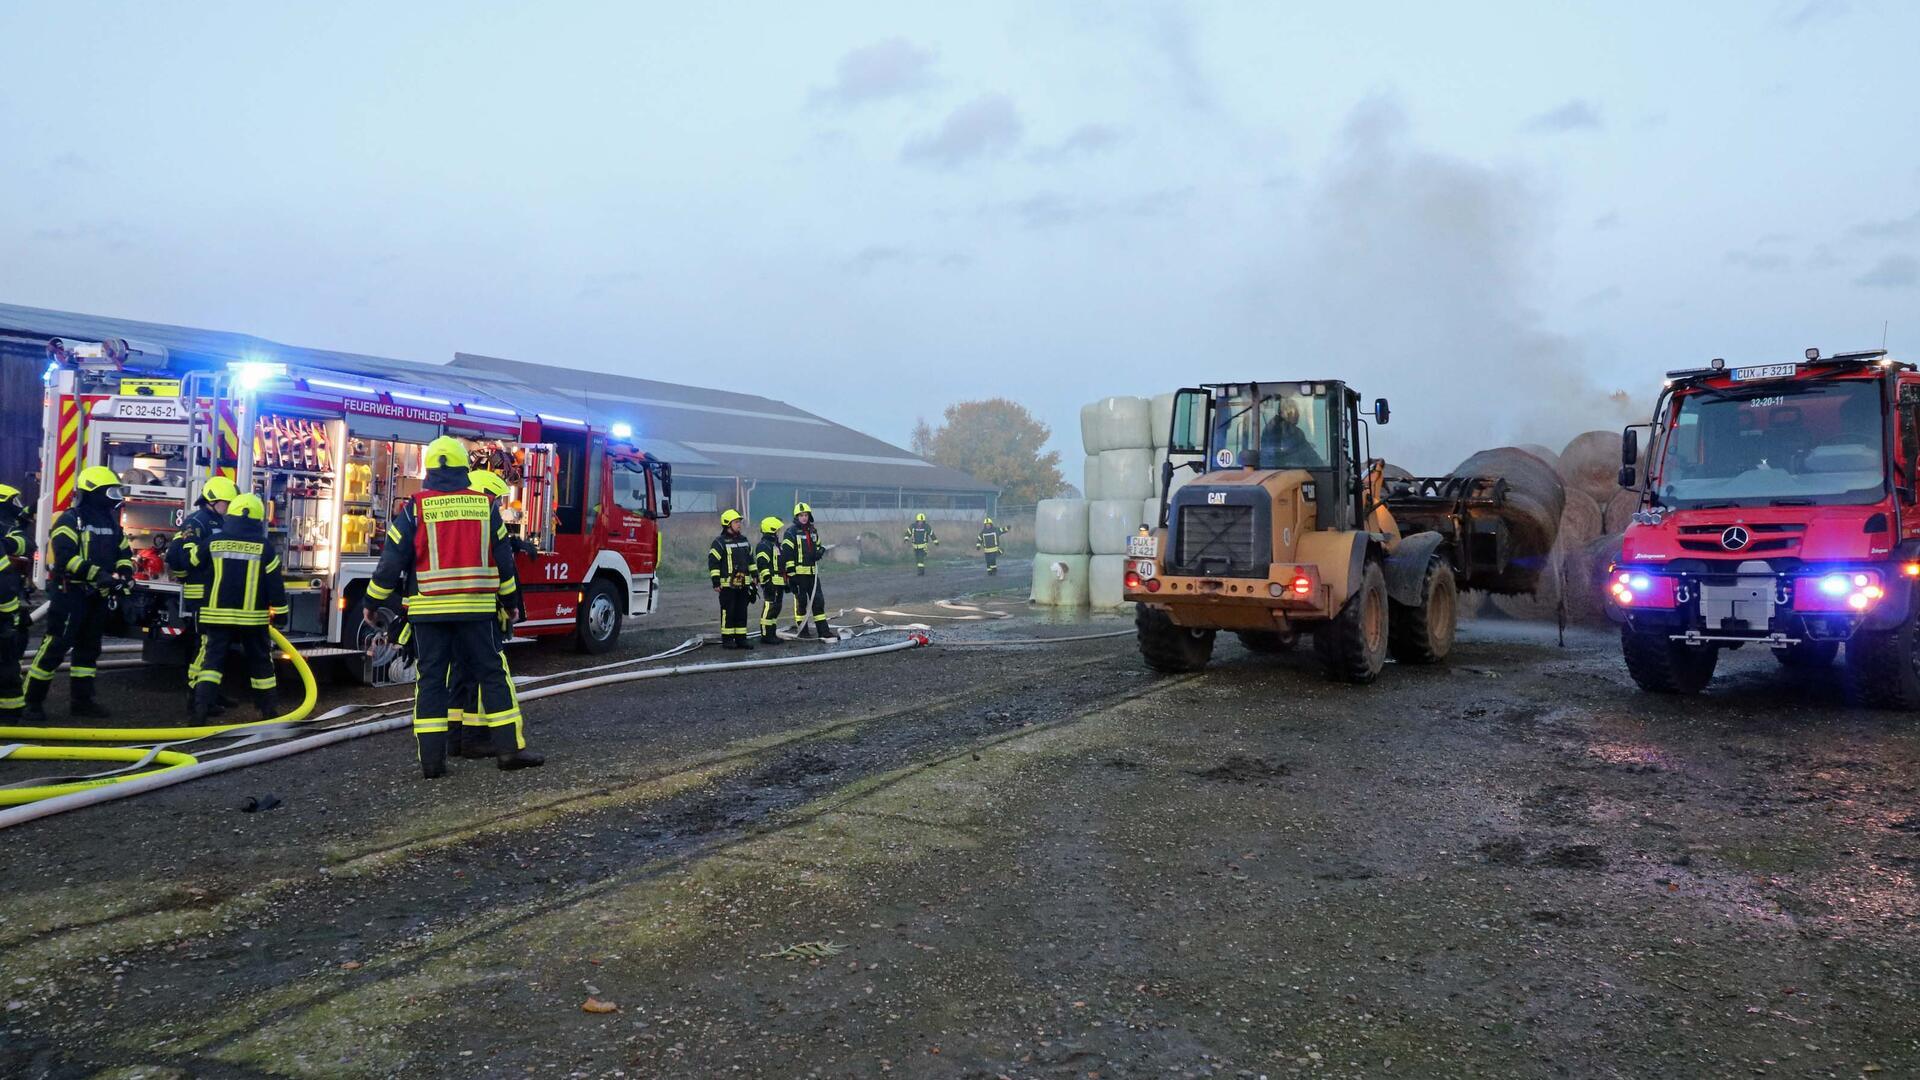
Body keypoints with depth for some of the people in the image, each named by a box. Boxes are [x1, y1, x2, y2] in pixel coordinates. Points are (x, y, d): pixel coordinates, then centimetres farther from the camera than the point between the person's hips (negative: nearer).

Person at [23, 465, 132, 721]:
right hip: (70, 593, -8)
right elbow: (65, 556, -23)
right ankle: (31, 701, -3)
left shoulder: (111, 522, 13)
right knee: (55, 646, -10)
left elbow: (124, 553, 17)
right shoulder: (71, 519, -11)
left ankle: (82, 700, 20)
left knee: (88, 648, 12)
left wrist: (124, 572, -4)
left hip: (97, 596, 8)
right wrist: (97, 574, -28)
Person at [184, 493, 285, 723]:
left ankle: (201, 708, -9)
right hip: (253, 616, -1)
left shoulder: (212, 541, 0)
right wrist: (279, 611, 5)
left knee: (211, 660, 3)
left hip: (217, 615, 1)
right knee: (260, 663, 10)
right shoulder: (264, 547, -4)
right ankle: (269, 709, 17)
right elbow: (275, 583, -4)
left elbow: (189, 560, 17)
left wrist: (189, 541, 37)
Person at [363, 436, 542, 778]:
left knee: (431, 679, 5)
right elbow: (503, 559, 9)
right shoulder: (485, 506, 3)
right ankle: (510, 747, 3)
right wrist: (511, 601, 20)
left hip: (428, 609, 0)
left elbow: (392, 559, 0)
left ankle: (432, 759, 4)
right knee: (493, 673, 6)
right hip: (476, 609, 0)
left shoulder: (415, 507, -1)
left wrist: (371, 602, 11)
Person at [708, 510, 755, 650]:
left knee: (742, 612, 8)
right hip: (727, 584, -6)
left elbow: (750, 558, 24)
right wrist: (716, 582, -14)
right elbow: (713, 562, -10)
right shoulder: (719, 542, -7)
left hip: (743, 584, 6)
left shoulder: (744, 540, 14)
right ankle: (727, 639, 5)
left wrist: (754, 575, 19)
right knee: (728, 612, -2)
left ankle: (741, 638, 14)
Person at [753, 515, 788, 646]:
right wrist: (767, 581, -24)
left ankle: (773, 634, 19)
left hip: (779, 583, 10)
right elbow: (762, 565, -19)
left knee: (776, 609, 13)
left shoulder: (776, 545, 22)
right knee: (768, 608, -9)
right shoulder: (763, 546, -11)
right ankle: (765, 636, -8)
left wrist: (786, 582, 27)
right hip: (771, 584, -10)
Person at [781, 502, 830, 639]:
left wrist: (820, 551, 2)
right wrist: (791, 573, -16)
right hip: (798, 572, -6)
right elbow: (786, 554, -12)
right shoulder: (791, 532, -8)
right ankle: (803, 630, 10)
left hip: (812, 572, 6)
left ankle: (823, 631, 8)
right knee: (801, 601, 2)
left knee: (818, 600, 5)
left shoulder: (813, 531, 14)